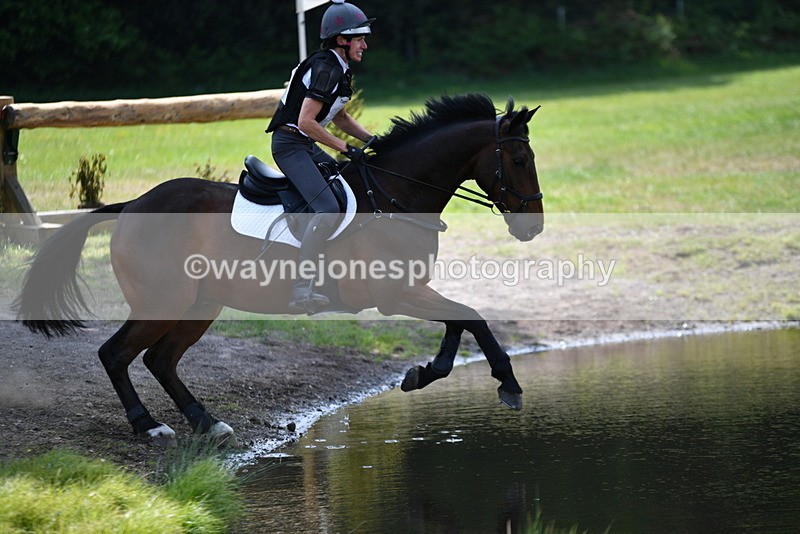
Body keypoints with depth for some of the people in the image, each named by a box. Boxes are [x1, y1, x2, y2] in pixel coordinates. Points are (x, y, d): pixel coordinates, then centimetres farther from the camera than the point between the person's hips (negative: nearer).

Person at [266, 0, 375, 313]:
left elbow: (339, 117, 25)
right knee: (328, 210, -25)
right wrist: (346, 149, -18)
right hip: (290, 144, -11)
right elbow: (306, 122, -24)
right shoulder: (326, 69, -19)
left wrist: (371, 140, 11)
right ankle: (301, 291, -28)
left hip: (306, 146, 11)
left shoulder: (339, 69, 13)